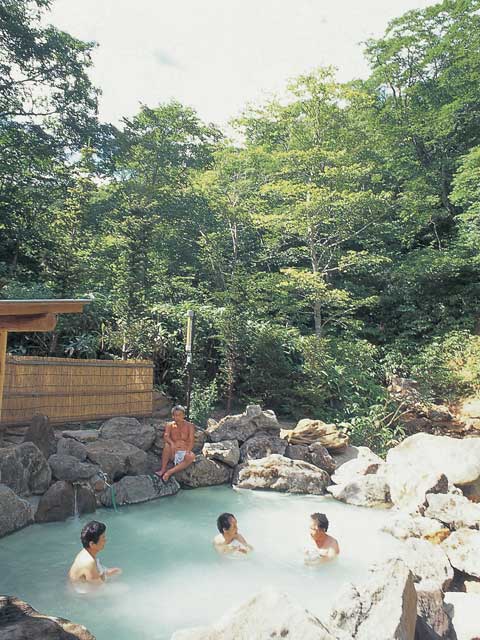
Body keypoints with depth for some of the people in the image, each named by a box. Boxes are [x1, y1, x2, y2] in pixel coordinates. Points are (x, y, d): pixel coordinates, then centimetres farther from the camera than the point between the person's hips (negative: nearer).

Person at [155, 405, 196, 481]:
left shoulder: (189, 426, -1)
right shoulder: (170, 425, 2)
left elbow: (191, 441, -10)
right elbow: (166, 437, -16)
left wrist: (187, 452, -30)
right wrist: (172, 443, -38)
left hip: (184, 452, 0)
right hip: (173, 453, 1)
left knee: (191, 456, -34)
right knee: (167, 445, -30)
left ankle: (170, 472, -36)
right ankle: (163, 470, -25)